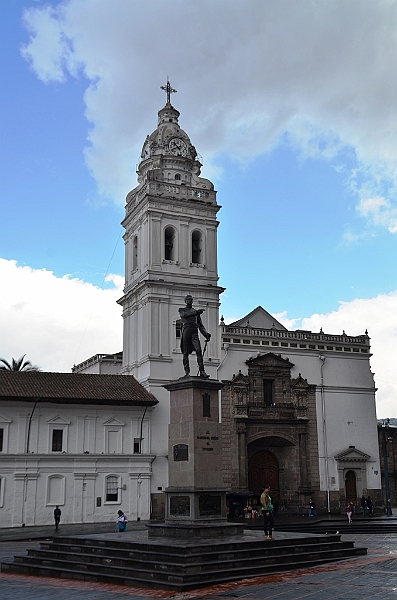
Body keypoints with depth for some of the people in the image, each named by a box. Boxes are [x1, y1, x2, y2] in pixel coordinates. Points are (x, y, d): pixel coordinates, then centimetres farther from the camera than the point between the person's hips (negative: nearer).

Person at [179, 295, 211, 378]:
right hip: (186, 331, -2)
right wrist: (196, 312, -14)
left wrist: (206, 334, 7)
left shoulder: (196, 312, 28)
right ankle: (187, 371, -6)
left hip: (194, 332, 2)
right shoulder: (182, 310, 19)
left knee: (198, 350, -16)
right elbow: (184, 315, -6)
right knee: (186, 353, -7)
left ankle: (202, 371, -24)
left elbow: (200, 325, 23)